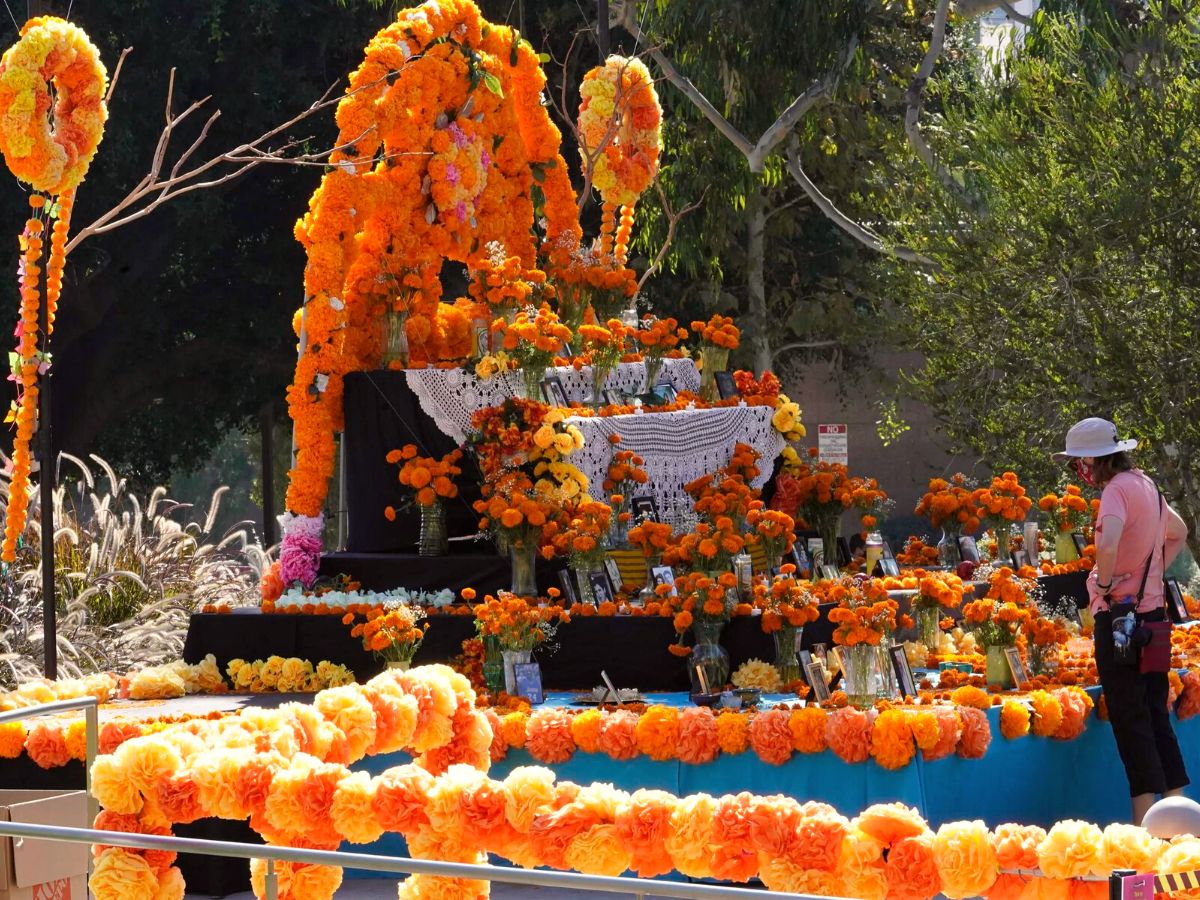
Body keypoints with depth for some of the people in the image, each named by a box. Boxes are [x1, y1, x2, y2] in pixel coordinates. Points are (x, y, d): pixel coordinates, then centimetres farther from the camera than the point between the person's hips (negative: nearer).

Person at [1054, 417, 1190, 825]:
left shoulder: (1117, 489, -15)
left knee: (1129, 718, -5)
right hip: (1152, 611, 8)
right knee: (1155, 715, 13)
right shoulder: (1146, 485, 13)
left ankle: (1146, 821, -7)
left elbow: (1108, 542, -34)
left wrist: (1105, 583, -18)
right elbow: (1178, 532, 31)